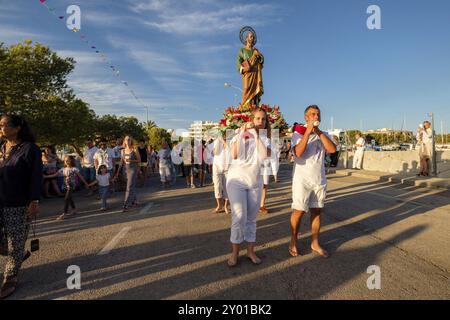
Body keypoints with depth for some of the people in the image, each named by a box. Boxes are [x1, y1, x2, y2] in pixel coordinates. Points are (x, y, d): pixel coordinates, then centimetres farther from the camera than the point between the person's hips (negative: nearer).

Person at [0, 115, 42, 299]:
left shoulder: (29, 148, -10)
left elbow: (35, 177, -13)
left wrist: (34, 202, -17)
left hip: (18, 206, -6)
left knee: (15, 244, 6)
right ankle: (21, 254, 40)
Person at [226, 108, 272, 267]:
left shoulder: (265, 138, 6)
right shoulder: (241, 133, -2)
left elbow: (265, 154, -16)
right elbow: (234, 155, -19)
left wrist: (257, 136, -19)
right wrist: (242, 133, -19)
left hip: (255, 181, 4)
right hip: (237, 179, -3)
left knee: (251, 218, 9)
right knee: (239, 216, -10)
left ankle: (250, 251, 21)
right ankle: (234, 253, 5)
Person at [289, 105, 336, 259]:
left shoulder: (323, 135, 9)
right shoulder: (298, 134, -4)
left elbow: (332, 149, -10)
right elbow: (298, 153, -21)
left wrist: (318, 131, -13)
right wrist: (308, 132, -20)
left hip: (320, 180, 5)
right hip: (302, 180, -4)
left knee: (316, 212, 12)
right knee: (298, 212, 0)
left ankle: (315, 243, 25)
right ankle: (293, 243, 16)